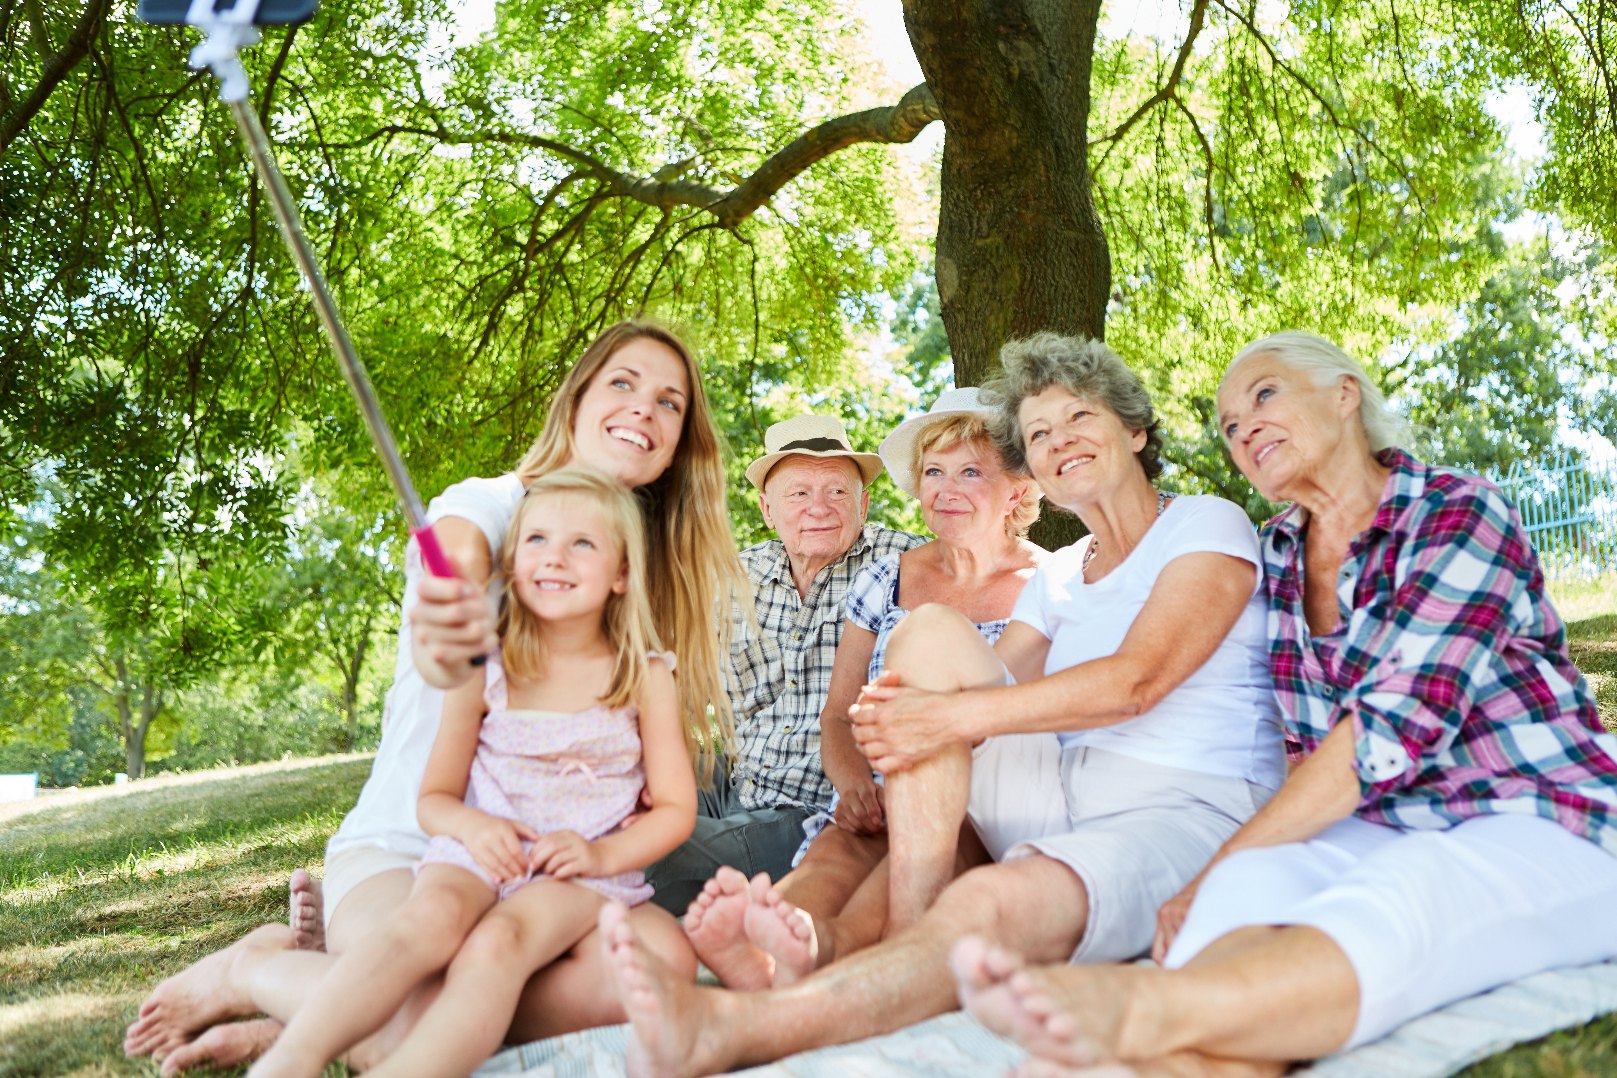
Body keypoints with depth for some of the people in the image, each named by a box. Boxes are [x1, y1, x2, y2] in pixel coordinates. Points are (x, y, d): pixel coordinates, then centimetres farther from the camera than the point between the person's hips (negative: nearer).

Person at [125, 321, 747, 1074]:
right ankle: (254, 970, -2)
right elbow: (458, 571, -28)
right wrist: (441, 647, -52)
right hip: (403, 844, -5)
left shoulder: (652, 572, 10)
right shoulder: (486, 506, -3)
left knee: (662, 956, -29)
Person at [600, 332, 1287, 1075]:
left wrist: (951, 716, -22)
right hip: (1064, 789, 6)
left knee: (990, 902, -38)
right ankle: (909, 928, -26)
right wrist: (891, 721, -18)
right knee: (930, 631, -14)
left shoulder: (1208, 526, 3)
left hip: (1191, 812, -6)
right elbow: (997, 688, 7)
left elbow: (1136, 681, -14)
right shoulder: (1054, 580, 23)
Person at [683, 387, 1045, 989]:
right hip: (888, 808, 3)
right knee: (841, 844, -32)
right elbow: (837, 718, 15)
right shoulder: (884, 583, 13)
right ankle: (754, 953, -62)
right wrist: (855, 786, -8)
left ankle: (825, 945, -64)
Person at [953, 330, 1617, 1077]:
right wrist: (1227, 878, -8)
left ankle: (1137, 1008, -63)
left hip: (1544, 829, -4)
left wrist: (1217, 869, -20)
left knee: (1386, 912, -38)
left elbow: (1389, 733, -19)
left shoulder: (1460, 513, -8)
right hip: (1382, 830, 4)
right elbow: (1310, 742, 11)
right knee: (1251, 885, -31)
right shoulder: (1279, 553, 12)